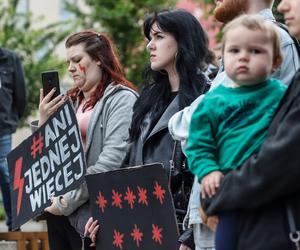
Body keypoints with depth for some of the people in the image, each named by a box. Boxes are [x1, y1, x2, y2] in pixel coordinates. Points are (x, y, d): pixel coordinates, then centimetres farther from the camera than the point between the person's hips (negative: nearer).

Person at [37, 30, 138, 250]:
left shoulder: (121, 99, -5)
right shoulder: (71, 102, 16)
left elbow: (111, 162, -16)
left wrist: (69, 200, -15)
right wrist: (44, 123, 0)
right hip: (61, 213, 7)